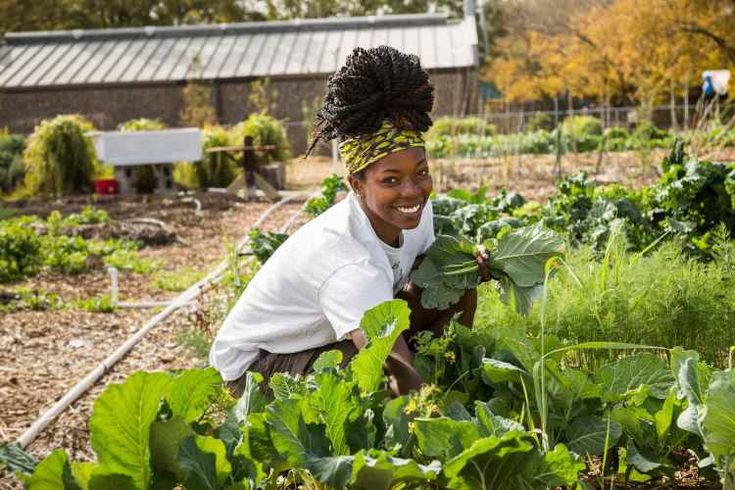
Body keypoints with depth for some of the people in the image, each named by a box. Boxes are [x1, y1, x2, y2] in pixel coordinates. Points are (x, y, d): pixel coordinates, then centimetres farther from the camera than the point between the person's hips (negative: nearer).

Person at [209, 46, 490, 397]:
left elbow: (415, 295, 1)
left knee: (459, 294, -7)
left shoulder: (416, 211, -13)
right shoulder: (347, 261, -38)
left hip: (323, 339, 8)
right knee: (384, 372, -36)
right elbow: (403, 378, -42)